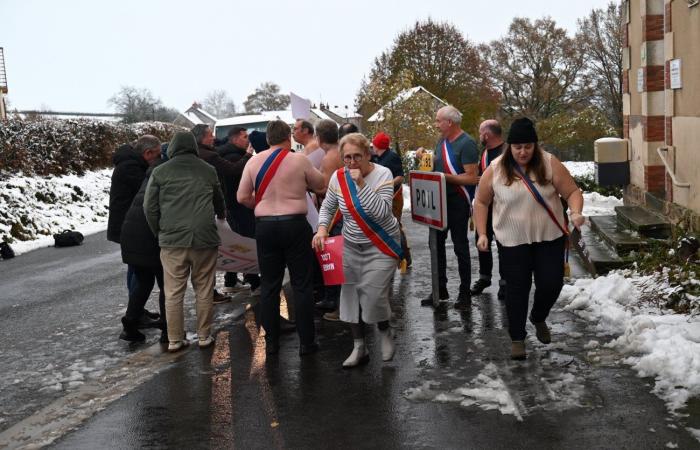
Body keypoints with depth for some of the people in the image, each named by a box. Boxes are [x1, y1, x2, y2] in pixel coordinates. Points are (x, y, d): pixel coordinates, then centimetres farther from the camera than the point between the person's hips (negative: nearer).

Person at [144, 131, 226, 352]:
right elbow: (219, 202, 24)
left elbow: (149, 207, 4)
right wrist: (221, 216, 45)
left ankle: (174, 340, 9)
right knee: (204, 290, 9)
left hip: (172, 240, 0)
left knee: (173, 292, 5)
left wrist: (159, 233, 18)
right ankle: (204, 336, 14)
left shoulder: (160, 172, 4)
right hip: (205, 239, 1)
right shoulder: (208, 170, 9)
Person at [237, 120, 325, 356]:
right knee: (301, 284, 5)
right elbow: (319, 184, 7)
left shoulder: (254, 161, 2)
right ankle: (306, 342, 8)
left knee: (269, 285, 10)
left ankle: (271, 342, 16)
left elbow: (242, 197, 4)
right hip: (295, 224, -3)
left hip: (264, 226, 3)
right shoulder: (299, 160, -6)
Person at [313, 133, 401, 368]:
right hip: (351, 246, 5)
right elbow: (327, 206, 9)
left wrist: (361, 184, -32)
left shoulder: (382, 175, -17)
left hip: (381, 245, -4)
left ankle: (386, 332, 19)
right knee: (351, 294, 6)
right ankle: (359, 347, 20)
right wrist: (322, 229, -8)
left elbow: (382, 213, -28)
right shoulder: (338, 177, -6)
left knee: (374, 296, -12)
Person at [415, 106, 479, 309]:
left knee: (460, 247, 1)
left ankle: (465, 293, 13)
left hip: (458, 203, -8)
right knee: (436, 243, 11)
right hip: (440, 201, 8)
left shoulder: (466, 144, -15)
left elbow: (472, 177, -21)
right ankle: (440, 289, 22)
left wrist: (446, 177, -25)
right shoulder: (442, 142, 11)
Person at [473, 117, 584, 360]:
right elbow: (481, 202, 4)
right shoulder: (495, 170, -6)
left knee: (551, 283, 3)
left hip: (549, 238, 1)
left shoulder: (550, 164, -7)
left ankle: (539, 318, 34)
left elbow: (572, 192, -6)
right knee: (517, 288, 4)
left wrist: (575, 212, -25)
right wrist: (482, 233, -3)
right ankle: (517, 338, 19)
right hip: (513, 241, -1)